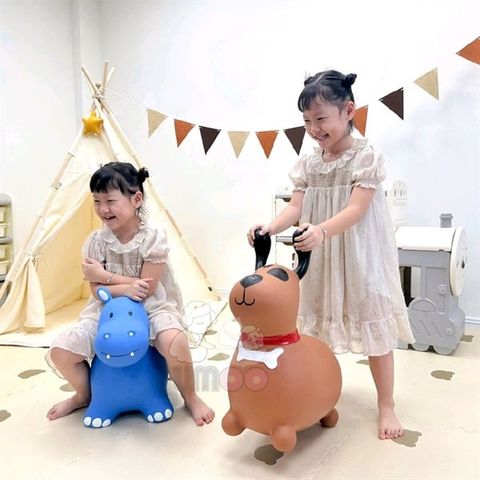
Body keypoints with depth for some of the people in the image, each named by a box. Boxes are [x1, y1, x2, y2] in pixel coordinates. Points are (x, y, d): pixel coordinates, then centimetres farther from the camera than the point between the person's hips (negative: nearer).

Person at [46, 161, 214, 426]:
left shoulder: (153, 237, -16)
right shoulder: (95, 241, -6)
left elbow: (146, 288, -17)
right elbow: (97, 291, -8)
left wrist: (105, 276, -16)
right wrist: (125, 288, -27)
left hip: (153, 307, -4)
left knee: (175, 344, -34)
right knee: (60, 352, -11)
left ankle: (191, 398, -1)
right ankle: (84, 394, 24)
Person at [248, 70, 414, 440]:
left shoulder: (367, 157, -11)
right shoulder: (308, 163, 5)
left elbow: (356, 209, -21)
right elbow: (296, 206, -2)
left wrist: (322, 230, -39)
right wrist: (270, 227, -22)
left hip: (358, 257, -5)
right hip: (319, 258, 5)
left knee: (373, 328, 4)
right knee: (319, 325, 14)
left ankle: (387, 406, 21)